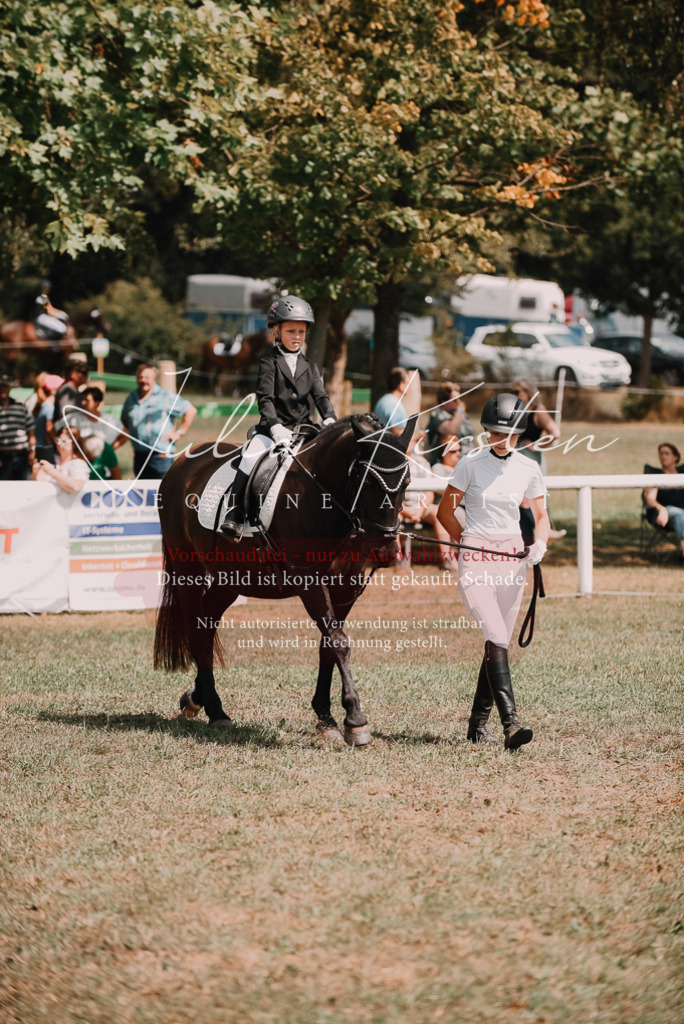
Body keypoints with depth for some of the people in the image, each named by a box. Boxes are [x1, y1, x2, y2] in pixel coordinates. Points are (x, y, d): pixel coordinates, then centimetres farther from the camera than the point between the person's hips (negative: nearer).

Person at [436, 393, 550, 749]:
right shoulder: (471, 464, -4)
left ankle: (478, 722, 21)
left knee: (498, 644, 7)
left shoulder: (528, 469, 4)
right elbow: (445, 511, 4)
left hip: (512, 560, 4)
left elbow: (541, 515, 11)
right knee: (496, 638, -18)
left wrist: (540, 543, -8)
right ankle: (510, 723, -28)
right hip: (475, 560, -4)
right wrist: (470, 543, 3)